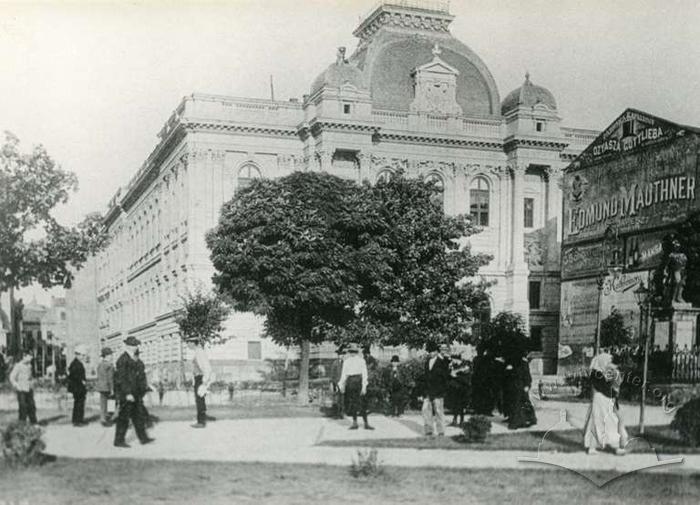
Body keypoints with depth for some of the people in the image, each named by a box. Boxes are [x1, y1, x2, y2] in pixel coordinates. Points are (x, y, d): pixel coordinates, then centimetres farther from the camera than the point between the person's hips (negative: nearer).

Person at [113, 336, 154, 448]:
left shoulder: (133, 359, 14)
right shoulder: (123, 359, -16)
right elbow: (121, 378, -20)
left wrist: (140, 393, 22)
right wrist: (128, 394, -24)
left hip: (133, 393, 9)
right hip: (126, 393, -9)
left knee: (138, 416, 11)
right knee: (124, 417, -2)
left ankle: (143, 437, 16)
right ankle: (119, 441, 6)